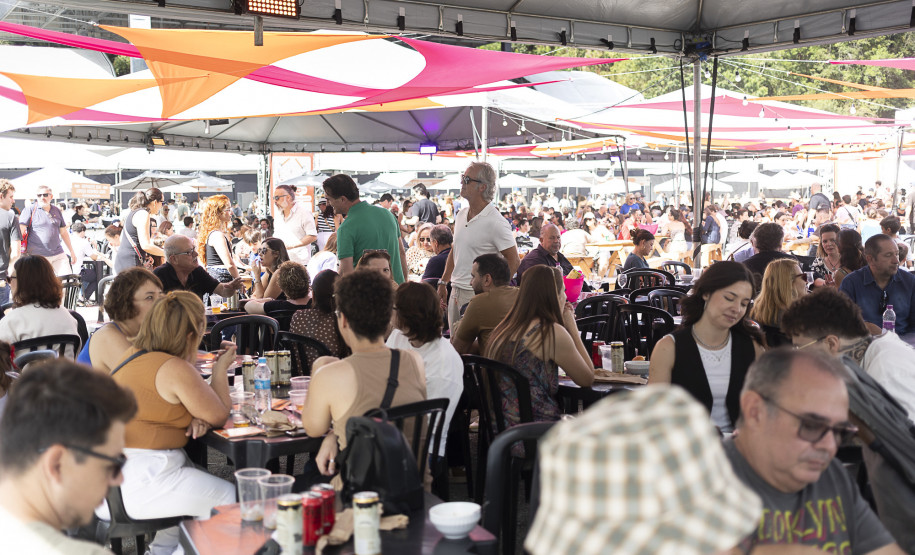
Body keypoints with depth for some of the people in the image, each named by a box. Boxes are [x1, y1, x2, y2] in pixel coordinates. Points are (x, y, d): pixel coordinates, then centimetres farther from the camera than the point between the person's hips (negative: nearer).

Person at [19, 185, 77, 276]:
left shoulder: (57, 211, 14)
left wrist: (71, 251, 21)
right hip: (38, 255, -4)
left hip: (58, 254, 4)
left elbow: (63, 232, 21)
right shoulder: (30, 209, 0)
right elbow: (20, 230, -7)